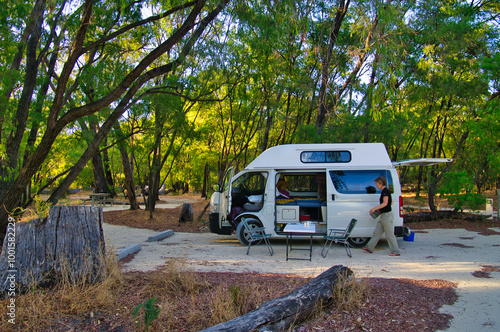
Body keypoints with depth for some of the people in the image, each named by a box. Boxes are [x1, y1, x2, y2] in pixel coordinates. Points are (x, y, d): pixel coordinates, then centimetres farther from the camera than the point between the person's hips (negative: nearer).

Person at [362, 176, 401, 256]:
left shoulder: (385, 191, -15)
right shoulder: (385, 191, 13)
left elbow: (385, 203, -22)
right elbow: (391, 202, 22)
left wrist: (374, 208, -18)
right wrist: (378, 209, 19)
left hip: (387, 215, -10)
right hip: (383, 215, 10)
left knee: (389, 234, -3)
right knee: (377, 232, 13)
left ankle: (396, 251, 5)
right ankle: (370, 248, 18)